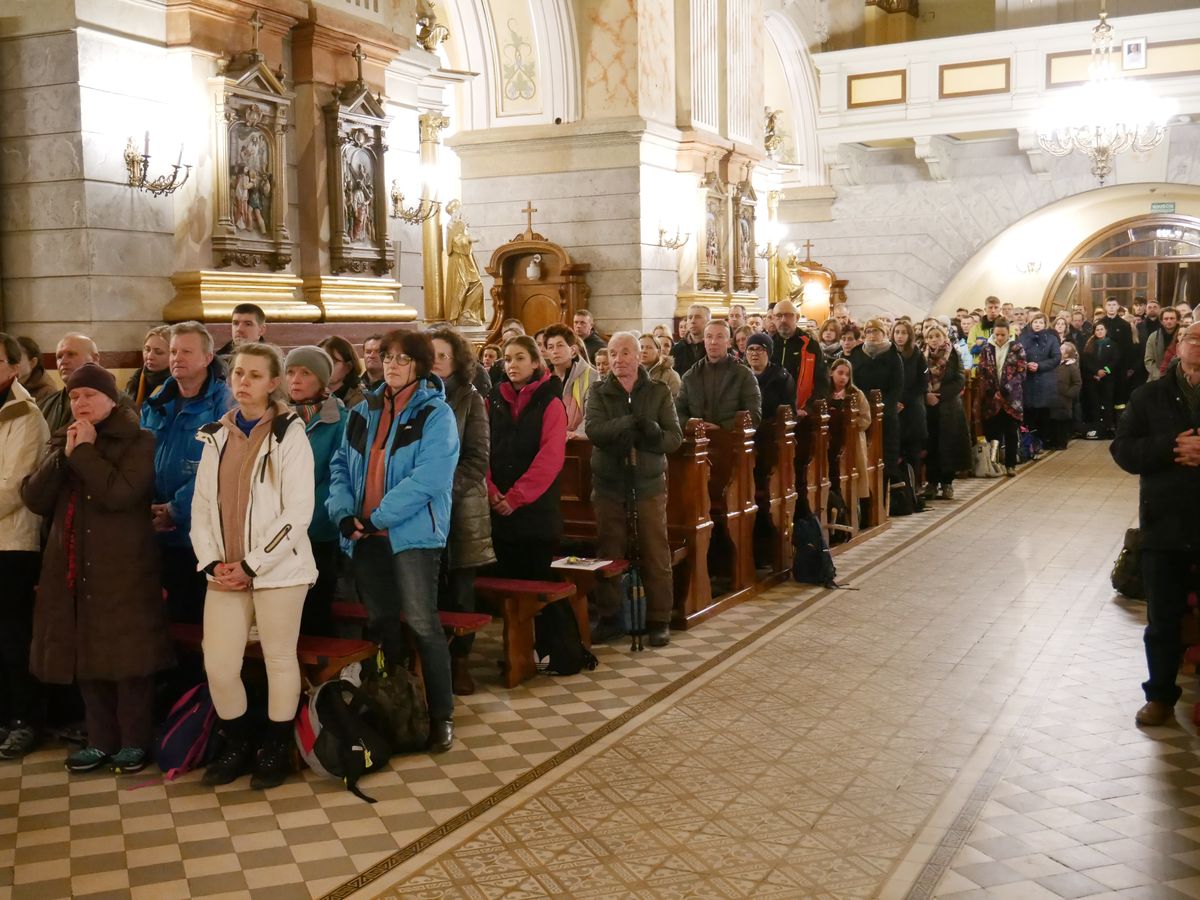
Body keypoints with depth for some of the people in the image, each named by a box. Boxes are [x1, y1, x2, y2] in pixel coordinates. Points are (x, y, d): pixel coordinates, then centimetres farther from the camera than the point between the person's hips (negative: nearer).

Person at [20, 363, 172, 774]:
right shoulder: (62, 442, 14)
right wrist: (65, 454, -8)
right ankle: (102, 739, 21)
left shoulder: (138, 441, -5)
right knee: (84, 656, 9)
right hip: (72, 567, 6)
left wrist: (85, 451, -14)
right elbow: (33, 498, 2)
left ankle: (135, 741, 11)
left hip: (123, 569, -6)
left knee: (127, 657, -1)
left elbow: (120, 493, -21)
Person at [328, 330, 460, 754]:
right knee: (381, 623, 13)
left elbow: (428, 478, -16)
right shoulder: (363, 412, 14)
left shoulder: (435, 414, -5)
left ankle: (441, 714, 3)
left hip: (412, 533, -6)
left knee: (421, 624, -8)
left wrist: (376, 517, -17)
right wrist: (344, 511, -7)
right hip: (366, 537, 6)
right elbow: (341, 466, 11)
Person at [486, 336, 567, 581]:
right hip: (498, 510, 3)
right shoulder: (493, 400, 10)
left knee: (536, 580, 2)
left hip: (536, 509, -3)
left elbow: (550, 458, -11)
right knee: (504, 579, 9)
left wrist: (516, 497, -16)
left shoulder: (550, 403, 0)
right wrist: (490, 491, -12)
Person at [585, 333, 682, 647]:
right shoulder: (598, 392, 3)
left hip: (649, 482, -1)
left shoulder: (658, 391, 3)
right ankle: (609, 617, 19)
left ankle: (659, 620, 11)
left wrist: (653, 435, -27)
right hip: (608, 482, 1)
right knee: (609, 552, 8)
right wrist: (633, 422, -26)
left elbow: (675, 437, -6)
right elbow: (594, 430, -15)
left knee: (655, 554, 1)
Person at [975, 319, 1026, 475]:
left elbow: (1020, 373, -6)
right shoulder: (987, 349, 6)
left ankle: (1010, 464, 9)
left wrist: (1003, 392, -14)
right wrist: (993, 393, -9)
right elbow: (982, 372, 2)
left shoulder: (1017, 349, 0)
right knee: (993, 432, 3)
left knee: (1011, 433, 1)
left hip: (1011, 397, -2)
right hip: (991, 397, 2)